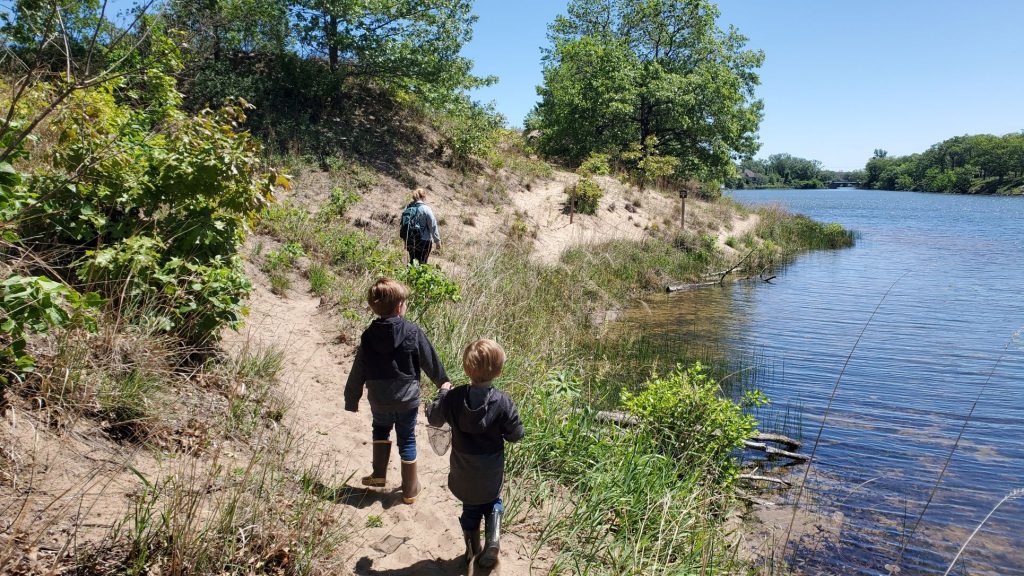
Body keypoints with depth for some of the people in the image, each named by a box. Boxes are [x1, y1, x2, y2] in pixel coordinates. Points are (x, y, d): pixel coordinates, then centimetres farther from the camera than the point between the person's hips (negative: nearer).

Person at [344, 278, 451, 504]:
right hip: (408, 399, -1)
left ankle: (379, 474, 31)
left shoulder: (368, 337, -9)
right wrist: (444, 382, 14)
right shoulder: (413, 332, -15)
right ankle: (410, 489, 23)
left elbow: (357, 374, -2)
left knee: (380, 430, 29)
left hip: (379, 400, 2)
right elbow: (431, 361, -4)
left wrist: (351, 401, 10)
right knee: (407, 440, 13)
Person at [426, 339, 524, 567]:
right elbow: (516, 435, -12)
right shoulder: (503, 402, -23)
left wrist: (443, 393, 11)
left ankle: (473, 549, 30)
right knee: (493, 502, 25)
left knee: (470, 507, 23)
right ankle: (493, 537, 5)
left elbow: (433, 417, -2)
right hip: (491, 473, -1)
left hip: (463, 471, 1)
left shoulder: (453, 397, -19)